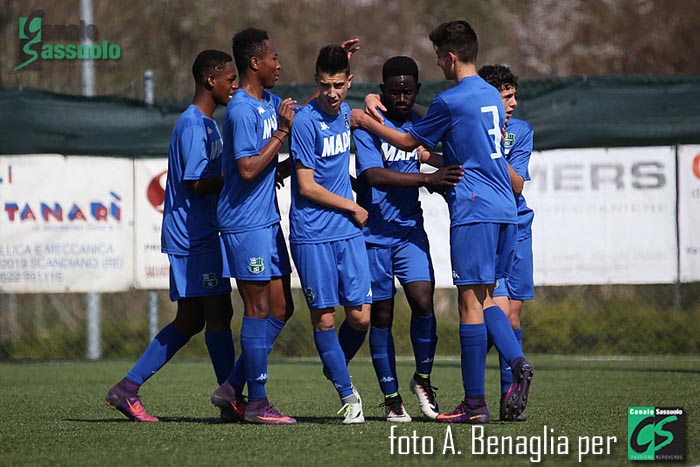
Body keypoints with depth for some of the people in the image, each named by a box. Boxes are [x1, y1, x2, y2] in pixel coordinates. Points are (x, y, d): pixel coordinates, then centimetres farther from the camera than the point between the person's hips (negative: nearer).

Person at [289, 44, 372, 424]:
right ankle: (348, 397, 6)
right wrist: (353, 208, -3)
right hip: (312, 235, -6)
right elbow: (307, 186, -12)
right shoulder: (306, 121, -12)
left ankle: (336, 369, 27)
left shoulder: (344, 113, 10)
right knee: (324, 319, -2)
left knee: (360, 317, 0)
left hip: (348, 231, 6)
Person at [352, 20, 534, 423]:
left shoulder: (451, 101, -10)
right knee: (486, 296, 15)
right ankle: (517, 363, -9)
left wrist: (368, 122, 15)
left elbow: (410, 142, 3)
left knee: (471, 300, -5)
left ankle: (475, 403, -5)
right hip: (504, 208, 8)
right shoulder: (491, 96, 14)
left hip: (474, 208, -8)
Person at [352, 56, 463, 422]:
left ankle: (423, 378, 7)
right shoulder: (367, 125, -9)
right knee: (381, 315, 2)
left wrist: (443, 184, 3)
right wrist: (428, 179, -28)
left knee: (423, 301, -13)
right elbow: (374, 176, -22)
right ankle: (391, 397, 12)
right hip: (373, 233, -3)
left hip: (409, 230, 3)